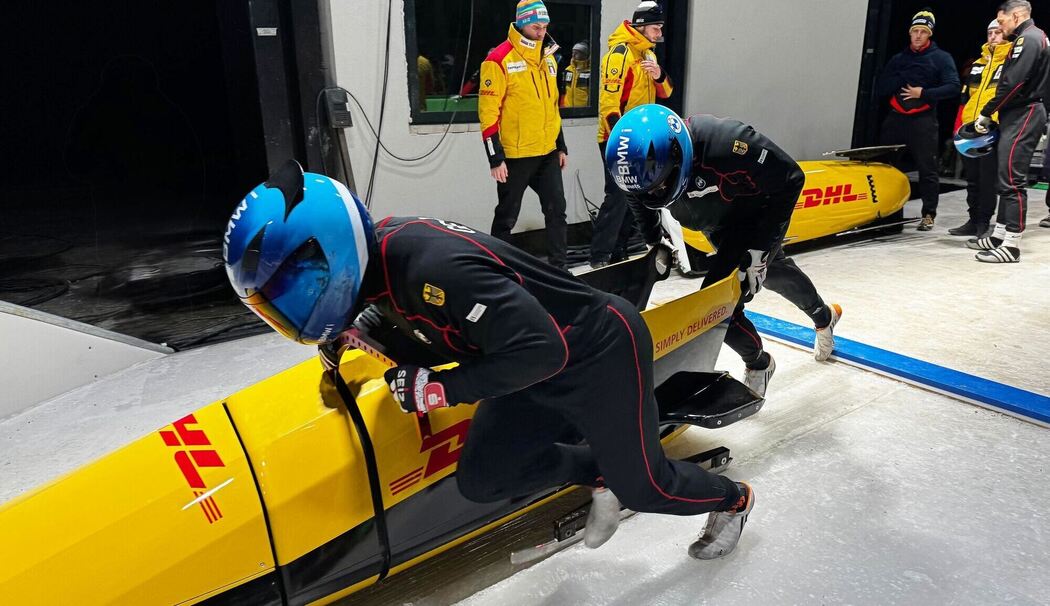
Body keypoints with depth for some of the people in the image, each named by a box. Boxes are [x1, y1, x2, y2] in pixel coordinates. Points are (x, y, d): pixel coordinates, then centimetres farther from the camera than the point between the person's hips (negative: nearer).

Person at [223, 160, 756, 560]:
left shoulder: (432, 266, -36)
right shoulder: (375, 248, -8)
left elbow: (541, 351, -32)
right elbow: (412, 313, 13)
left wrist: (437, 388, -26)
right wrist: (352, 331, -4)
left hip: (602, 353, -7)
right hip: (542, 370, 8)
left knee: (642, 488, 12)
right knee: (481, 480, 3)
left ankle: (731, 499, 44)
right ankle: (598, 473, 23)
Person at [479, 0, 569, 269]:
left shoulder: (548, 57, 12)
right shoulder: (500, 59, -10)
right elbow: (488, 111, -13)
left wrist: (561, 147, 17)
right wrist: (495, 158, -17)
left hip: (548, 153, 6)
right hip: (515, 156, -6)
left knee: (557, 211, 7)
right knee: (506, 217, 5)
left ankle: (558, 266, 18)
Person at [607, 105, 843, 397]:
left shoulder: (726, 143, -42)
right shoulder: (643, 160, -25)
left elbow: (791, 179, -27)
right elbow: (639, 199, 1)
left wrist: (760, 248, -28)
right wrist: (654, 241, -1)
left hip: (757, 220, -6)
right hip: (719, 228, 7)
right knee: (774, 271, 29)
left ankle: (758, 364, 13)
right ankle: (824, 316, 60)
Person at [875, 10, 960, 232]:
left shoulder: (941, 58, 5)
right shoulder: (898, 59, 15)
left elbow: (953, 87, -6)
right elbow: (880, 88, 5)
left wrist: (924, 93, -14)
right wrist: (902, 79, -10)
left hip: (923, 120, -4)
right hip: (895, 118, 4)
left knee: (927, 168, -3)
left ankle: (928, 214, 4)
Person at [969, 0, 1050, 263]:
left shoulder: (1028, 39, -11)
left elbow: (1012, 84, -20)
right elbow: (1012, 82, 15)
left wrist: (986, 113, -11)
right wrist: (993, 114, 8)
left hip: (1023, 115, -11)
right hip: (1019, 115, 11)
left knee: (1012, 179, -11)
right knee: (1008, 177, 13)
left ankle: (1011, 245, -10)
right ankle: (999, 235, 20)